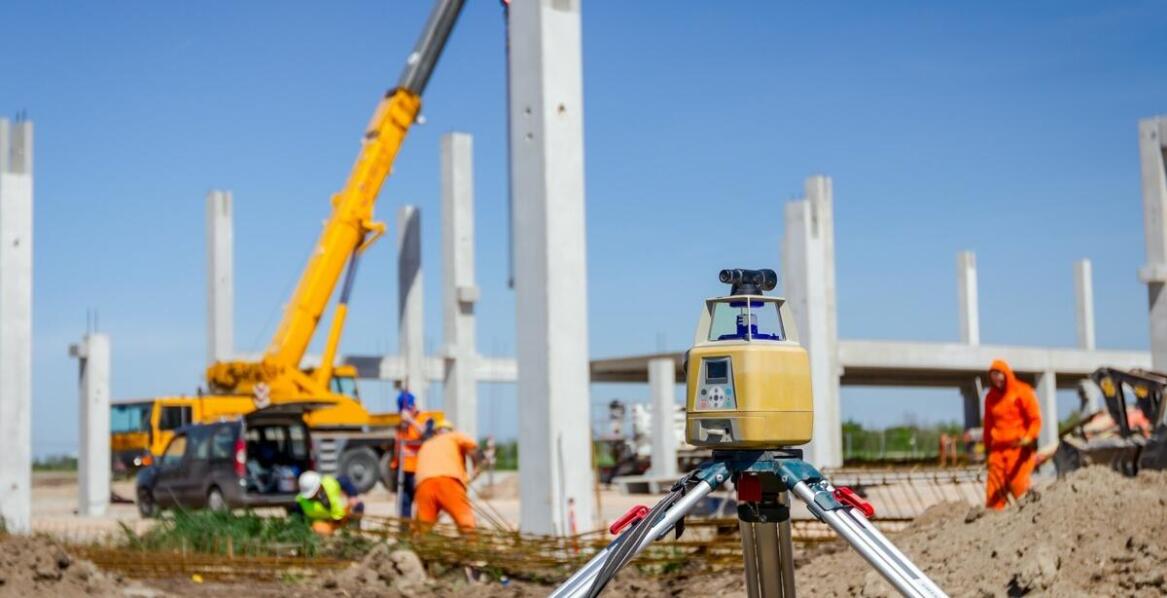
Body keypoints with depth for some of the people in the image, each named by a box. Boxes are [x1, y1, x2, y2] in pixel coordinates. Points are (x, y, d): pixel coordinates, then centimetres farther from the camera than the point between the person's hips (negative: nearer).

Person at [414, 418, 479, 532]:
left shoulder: (425, 446, 40)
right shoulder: (454, 437, 27)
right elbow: (472, 445, 7)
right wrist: (476, 467, 19)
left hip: (424, 484, 4)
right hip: (448, 480, -4)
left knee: (423, 524, 6)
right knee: (466, 522, -8)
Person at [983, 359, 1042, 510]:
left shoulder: (1022, 392, -1)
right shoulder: (990, 397, 13)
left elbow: (1035, 419, -3)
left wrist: (1029, 437, -19)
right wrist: (987, 447, 17)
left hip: (1019, 448, -4)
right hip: (997, 449, 4)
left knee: (1018, 485, -11)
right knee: (994, 490, -2)